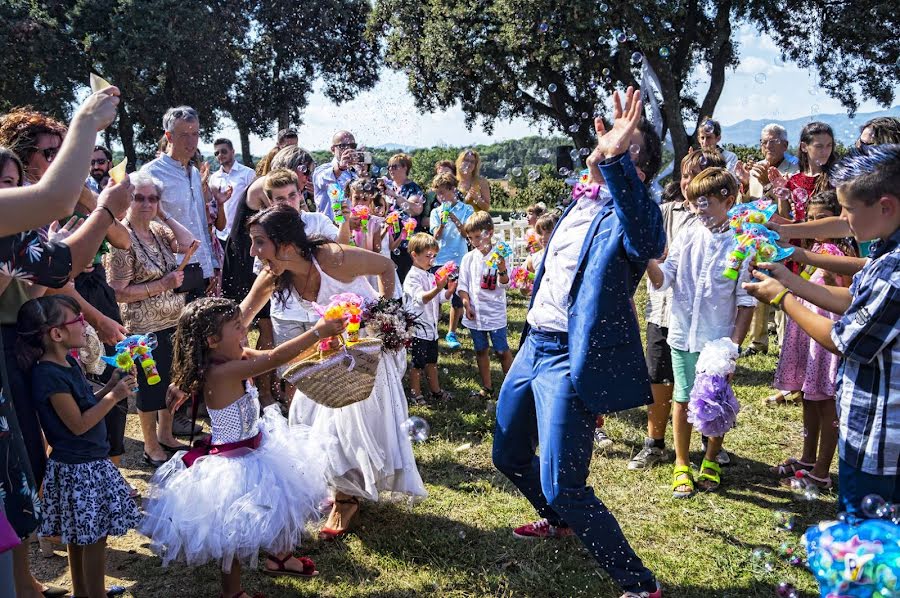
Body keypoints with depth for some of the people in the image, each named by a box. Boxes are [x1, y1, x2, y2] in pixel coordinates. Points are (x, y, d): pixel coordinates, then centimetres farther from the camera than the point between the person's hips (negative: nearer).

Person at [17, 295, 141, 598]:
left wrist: (110, 387, 2)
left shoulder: (69, 364, 5)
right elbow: (78, 424, -21)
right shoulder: (49, 375, -23)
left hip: (88, 463, 9)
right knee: (94, 538, 2)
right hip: (79, 470, -9)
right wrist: (113, 396, -17)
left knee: (80, 536, 20)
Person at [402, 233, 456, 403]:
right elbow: (421, 299, -30)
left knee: (432, 361, 18)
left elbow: (441, 298, 12)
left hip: (431, 327, 8)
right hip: (418, 328, -8)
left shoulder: (431, 276, 11)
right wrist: (438, 288, -45)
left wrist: (449, 290, -10)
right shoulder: (412, 277, -16)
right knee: (417, 363, 2)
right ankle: (415, 395, 14)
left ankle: (435, 391, 29)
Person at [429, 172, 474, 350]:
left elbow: (466, 234, -7)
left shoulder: (466, 210, 1)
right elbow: (436, 236, -3)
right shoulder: (436, 212, 6)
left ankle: (451, 334, 15)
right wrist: (442, 223, -21)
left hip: (459, 260, -1)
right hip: (439, 260, 1)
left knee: (457, 297, 4)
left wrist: (456, 220, -22)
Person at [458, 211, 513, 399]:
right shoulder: (468, 258, 3)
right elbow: (462, 285, 6)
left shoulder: (498, 256, -7)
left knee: (502, 351, -1)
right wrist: (467, 305, -7)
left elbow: (504, 285, -12)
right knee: (481, 350, 13)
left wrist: (502, 270, -32)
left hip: (495, 312, -4)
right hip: (475, 313, 4)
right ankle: (487, 388, 24)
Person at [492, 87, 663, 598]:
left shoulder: (631, 214, -13)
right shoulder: (582, 203, 12)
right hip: (534, 345, 9)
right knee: (509, 456, 23)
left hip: (573, 359, -9)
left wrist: (615, 158, -50)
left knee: (563, 488, -11)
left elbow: (646, 240, -39)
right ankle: (559, 523, 51)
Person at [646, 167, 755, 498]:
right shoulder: (687, 235, 1)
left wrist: (734, 343, -11)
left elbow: (746, 301, -6)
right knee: (683, 400, 10)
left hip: (718, 339, -2)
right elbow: (662, 279, -1)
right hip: (683, 334, 2)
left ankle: (711, 461, 33)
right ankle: (681, 466, 25)